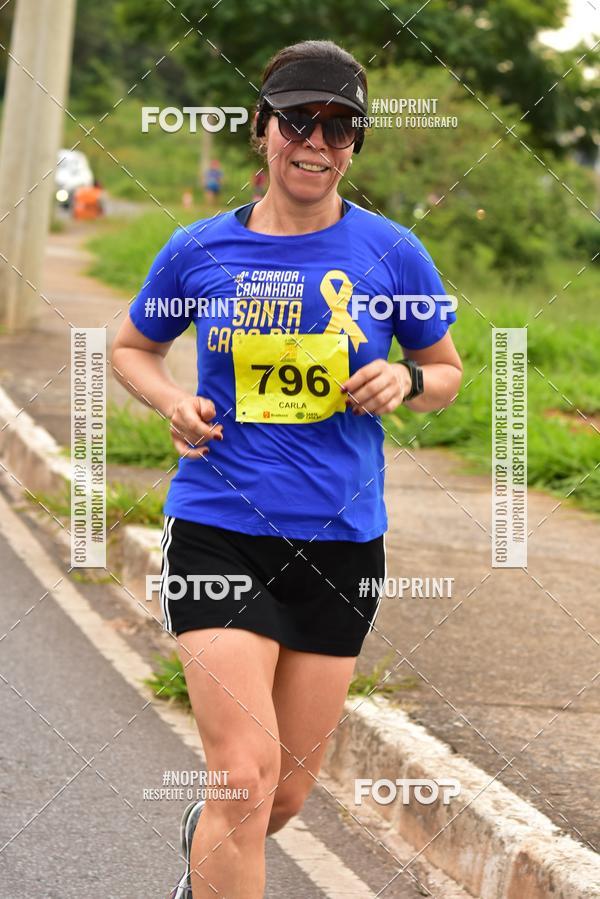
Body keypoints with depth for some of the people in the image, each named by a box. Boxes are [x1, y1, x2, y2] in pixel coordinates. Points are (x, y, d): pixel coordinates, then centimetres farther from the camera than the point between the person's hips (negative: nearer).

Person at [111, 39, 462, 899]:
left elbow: (447, 370, 13)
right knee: (247, 774, -16)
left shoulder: (390, 253, 0)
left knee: (288, 792, 13)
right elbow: (132, 349, 16)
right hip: (218, 530, -2)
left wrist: (407, 380, -10)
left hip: (340, 540, 2)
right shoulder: (199, 250, 0)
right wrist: (172, 402, -6)